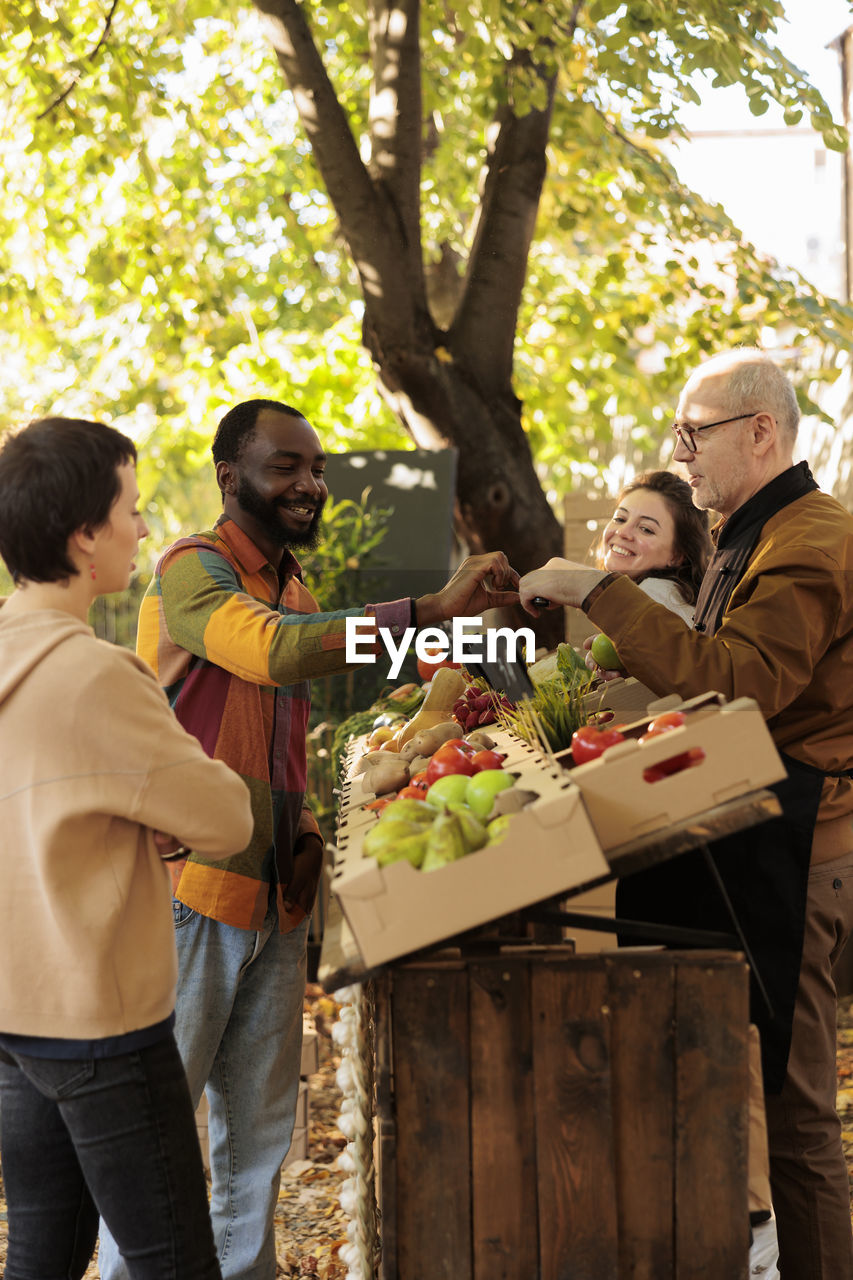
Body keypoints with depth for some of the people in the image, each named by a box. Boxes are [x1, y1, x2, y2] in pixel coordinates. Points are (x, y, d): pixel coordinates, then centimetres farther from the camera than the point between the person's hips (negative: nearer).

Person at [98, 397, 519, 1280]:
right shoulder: (194, 571, -11)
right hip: (194, 885, -8)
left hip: (275, 892, 8)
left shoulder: (292, 588, 16)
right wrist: (434, 609, -36)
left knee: (259, 1124, 14)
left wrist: (303, 832, 8)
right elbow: (276, 650, -31)